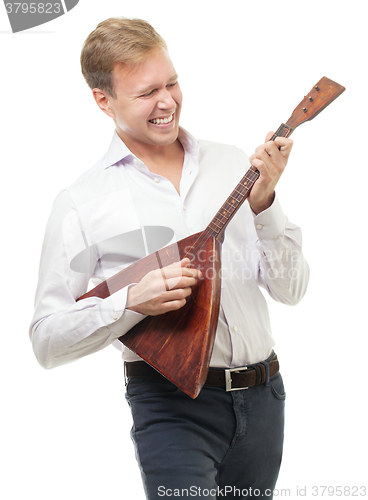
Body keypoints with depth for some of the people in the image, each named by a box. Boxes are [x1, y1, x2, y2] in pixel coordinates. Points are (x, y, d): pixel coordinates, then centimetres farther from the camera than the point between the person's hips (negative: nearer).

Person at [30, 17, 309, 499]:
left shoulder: (231, 165, 6)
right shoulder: (82, 204, -3)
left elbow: (290, 289, 5)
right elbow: (47, 341, -4)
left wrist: (263, 204, -10)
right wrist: (132, 300, -18)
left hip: (262, 394, 4)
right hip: (171, 405, -4)